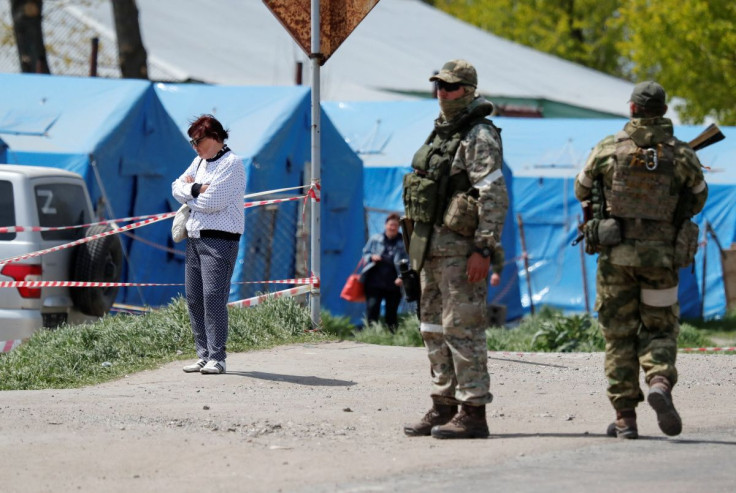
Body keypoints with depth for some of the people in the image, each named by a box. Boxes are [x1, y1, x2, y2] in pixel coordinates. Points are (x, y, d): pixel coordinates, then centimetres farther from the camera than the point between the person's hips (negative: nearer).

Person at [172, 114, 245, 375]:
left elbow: (211, 203, -15)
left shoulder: (231, 164, -8)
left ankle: (217, 358, -12)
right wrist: (196, 189, -8)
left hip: (219, 239, -9)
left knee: (213, 297, -14)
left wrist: (188, 192, 2)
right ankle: (204, 354, 11)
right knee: (194, 298, 6)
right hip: (194, 237, 9)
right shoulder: (199, 161, 19)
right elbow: (177, 188, 12)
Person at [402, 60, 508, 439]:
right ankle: (444, 407, 19)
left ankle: (473, 413, -7)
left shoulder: (480, 137, -12)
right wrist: (419, 246, 21)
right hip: (432, 246, 10)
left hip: (461, 247, -10)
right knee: (434, 328, 12)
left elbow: (494, 197, -19)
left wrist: (483, 250, -24)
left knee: (462, 329, -9)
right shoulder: (441, 133, 17)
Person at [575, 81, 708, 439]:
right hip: (661, 256, 0)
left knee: (619, 335, 7)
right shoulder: (682, 154, -2)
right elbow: (698, 199, 12)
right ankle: (660, 382, -18)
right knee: (660, 329, 12)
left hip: (616, 254, 0)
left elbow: (582, 190, 11)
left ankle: (624, 418, 5)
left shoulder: (607, 150, -3)